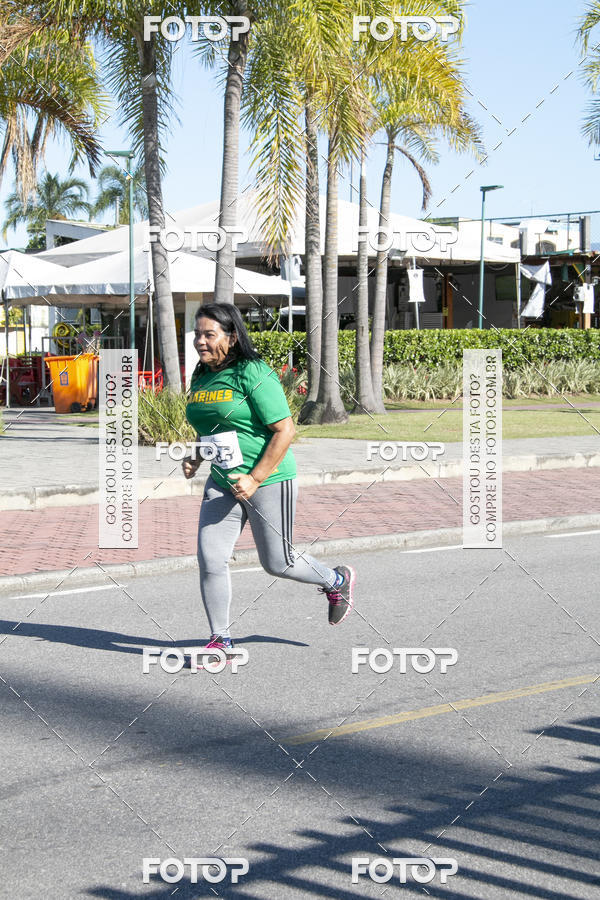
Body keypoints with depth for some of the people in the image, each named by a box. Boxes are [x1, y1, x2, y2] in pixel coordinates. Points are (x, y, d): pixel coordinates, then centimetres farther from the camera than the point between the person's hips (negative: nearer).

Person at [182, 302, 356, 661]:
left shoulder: (253, 375, -16)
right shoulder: (201, 378, 8)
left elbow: (285, 430, -18)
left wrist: (255, 478, -21)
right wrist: (194, 458, 5)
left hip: (268, 480, -7)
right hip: (222, 483, 7)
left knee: (277, 562, 5)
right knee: (210, 559, -5)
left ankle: (338, 581, 34)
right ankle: (221, 640, 7)